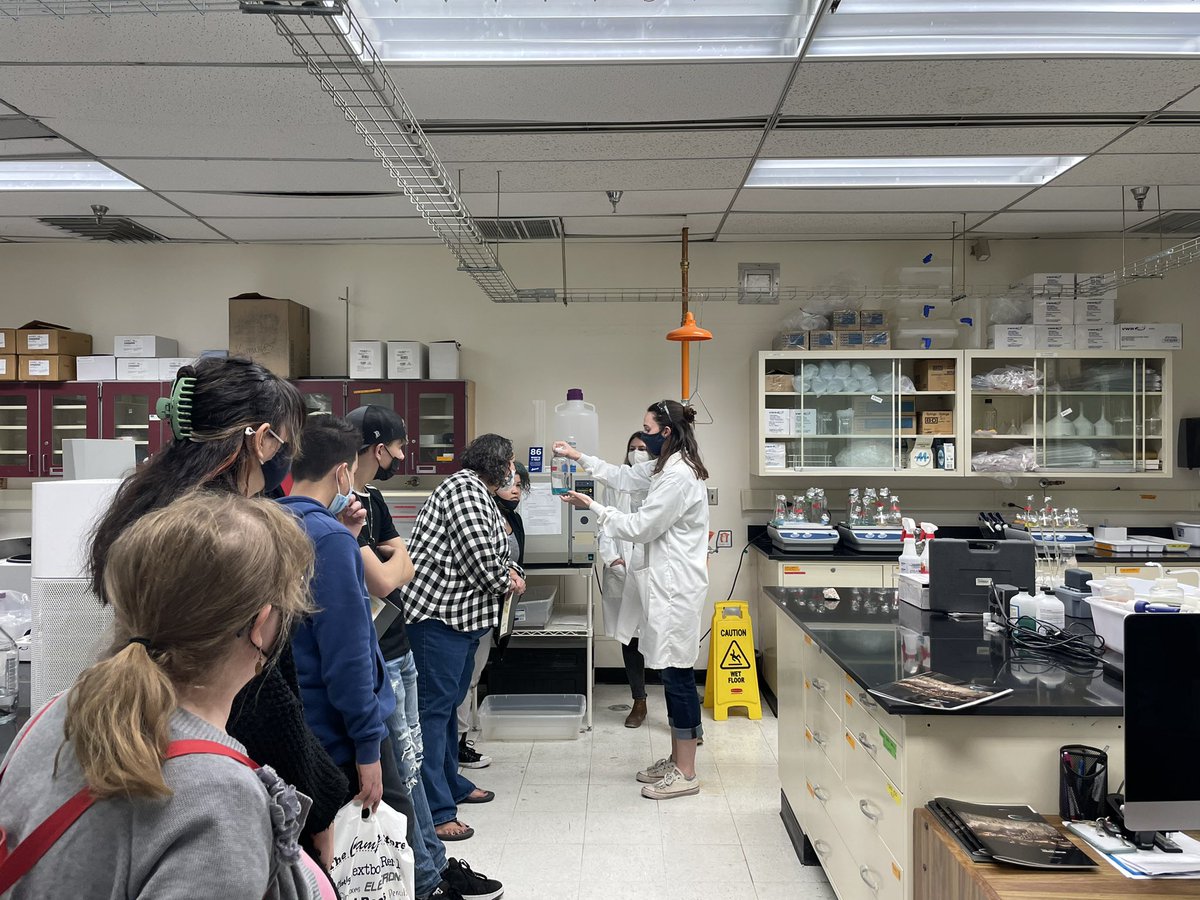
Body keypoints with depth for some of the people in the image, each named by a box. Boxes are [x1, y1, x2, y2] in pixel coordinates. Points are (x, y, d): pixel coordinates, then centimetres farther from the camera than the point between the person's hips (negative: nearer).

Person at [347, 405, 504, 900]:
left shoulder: (372, 498, 11)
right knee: (402, 772, 2)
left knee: (411, 763, 18)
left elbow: (408, 567, 9)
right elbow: (382, 581, -21)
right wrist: (398, 557, -1)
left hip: (399, 648, 9)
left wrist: (390, 561, -11)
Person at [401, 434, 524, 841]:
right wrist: (508, 583, -1)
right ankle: (435, 812, -2)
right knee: (434, 708, -6)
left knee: (449, 703, 20)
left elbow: (497, 553, 21)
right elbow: (481, 563, -20)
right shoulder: (466, 489, -15)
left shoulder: (479, 495, 18)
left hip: (462, 616, 11)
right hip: (439, 613, -11)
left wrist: (511, 572, 0)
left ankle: (451, 783, 34)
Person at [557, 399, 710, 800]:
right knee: (672, 672, 15)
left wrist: (592, 507, -8)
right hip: (668, 582, 10)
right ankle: (677, 759, 26)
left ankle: (686, 774, 8)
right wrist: (578, 456, 26)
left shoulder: (679, 476, -19)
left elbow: (640, 527, -16)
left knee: (677, 673, -3)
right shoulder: (666, 467, 13)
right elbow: (624, 476, 27)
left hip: (677, 585, -10)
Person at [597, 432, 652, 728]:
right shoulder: (616, 485, 9)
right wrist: (612, 557, -7)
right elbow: (606, 526, 7)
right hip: (622, 572, 4)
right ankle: (639, 702, 25)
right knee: (628, 637, 11)